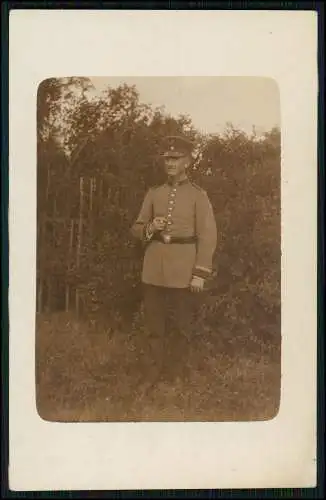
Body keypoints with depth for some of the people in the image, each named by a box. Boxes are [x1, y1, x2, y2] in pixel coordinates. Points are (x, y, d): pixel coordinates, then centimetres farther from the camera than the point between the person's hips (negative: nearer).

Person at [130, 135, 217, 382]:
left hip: (183, 269, -3)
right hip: (154, 268, 4)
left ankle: (173, 370, 19)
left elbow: (208, 236, -6)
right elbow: (136, 228, 15)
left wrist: (201, 273, -12)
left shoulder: (198, 195, -1)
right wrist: (150, 228, -9)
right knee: (154, 320, 8)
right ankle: (167, 360, 29)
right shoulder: (154, 193, 10)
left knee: (182, 324, 3)